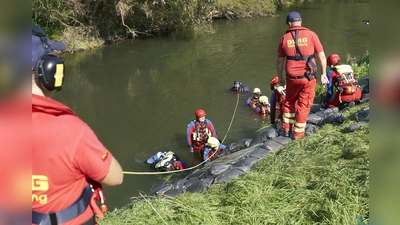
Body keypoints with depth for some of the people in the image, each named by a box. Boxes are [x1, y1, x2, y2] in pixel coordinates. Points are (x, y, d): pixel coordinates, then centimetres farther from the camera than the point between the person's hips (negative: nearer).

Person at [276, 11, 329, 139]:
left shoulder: (285, 38, 2)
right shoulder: (311, 35, -3)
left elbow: (280, 61, 7)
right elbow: (322, 57, -2)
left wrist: (280, 78, 19)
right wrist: (324, 74, 7)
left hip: (292, 77, 2)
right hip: (308, 77, -1)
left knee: (289, 101, 23)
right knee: (304, 105, 12)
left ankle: (286, 129, 28)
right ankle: (298, 134, 19)